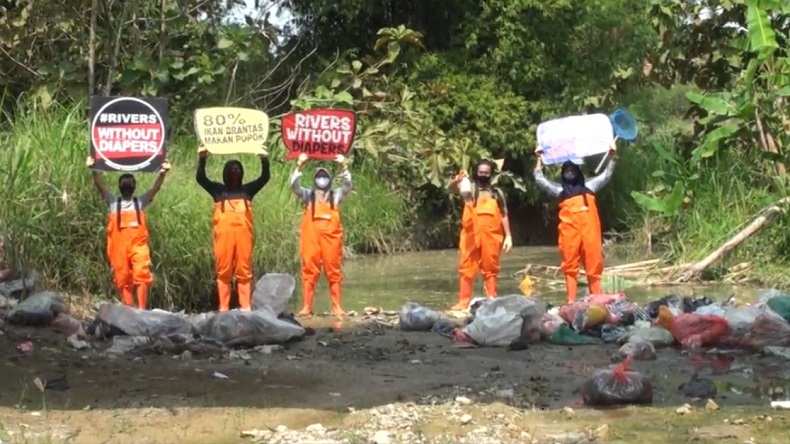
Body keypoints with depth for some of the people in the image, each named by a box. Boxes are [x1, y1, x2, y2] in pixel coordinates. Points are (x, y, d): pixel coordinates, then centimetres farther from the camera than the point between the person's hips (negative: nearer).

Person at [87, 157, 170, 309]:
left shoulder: (141, 201, 12)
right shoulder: (113, 201, 12)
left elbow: (156, 188, 0)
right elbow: (100, 186, 0)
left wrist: (162, 174, -18)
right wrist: (94, 170, -16)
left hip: (138, 246, -1)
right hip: (119, 247, 1)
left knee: (141, 275, -14)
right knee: (123, 279, 3)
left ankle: (142, 310, -14)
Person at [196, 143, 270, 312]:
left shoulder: (247, 190, 16)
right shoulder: (218, 190, 13)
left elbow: (265, 178, 7)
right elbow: (200, 178, 2)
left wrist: (264, 159, -10)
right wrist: (202, 159, -14)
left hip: (243, 234, 1)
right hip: (224, 234, -1)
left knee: (244, 272, 0)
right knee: (223, 272, -1)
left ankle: (246, 307, 0)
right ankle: (223, 309, 0)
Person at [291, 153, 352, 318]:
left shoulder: (336, 195, 11)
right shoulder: (308, 195, 10)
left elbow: (347, 185, -4)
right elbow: (294, 185, -4)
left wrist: (343, 167, -17)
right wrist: (299, 165, -17)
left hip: (331, 238, 0)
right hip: (311, 238, 0)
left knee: (334, 272, 2)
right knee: (309, 272, 0)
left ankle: (337, 307, 5)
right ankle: (306, 307, 2)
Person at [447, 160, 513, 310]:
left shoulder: (497, 192, 12)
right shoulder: (469, 188, 5)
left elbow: (504, 215, 13)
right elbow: (452, 189, -15)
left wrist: (508, 236, 5)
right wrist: (456, 181, -38)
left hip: (491, 236, 1)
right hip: (471, 235, -1)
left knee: (490, 268, 6)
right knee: (467, 268, 0)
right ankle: (463, 301, 3)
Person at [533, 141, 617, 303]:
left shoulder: (589, 186, 20)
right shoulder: (560, 190, 17)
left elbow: (606, 175, 19)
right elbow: (540, 180, 11)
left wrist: (611, 156, 6)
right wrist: (539, 159, 4)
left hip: (589, 229, 1)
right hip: (570, 230, -1)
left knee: (594, 264, 0)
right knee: (570, 265, -2)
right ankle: (571, 301, -4)